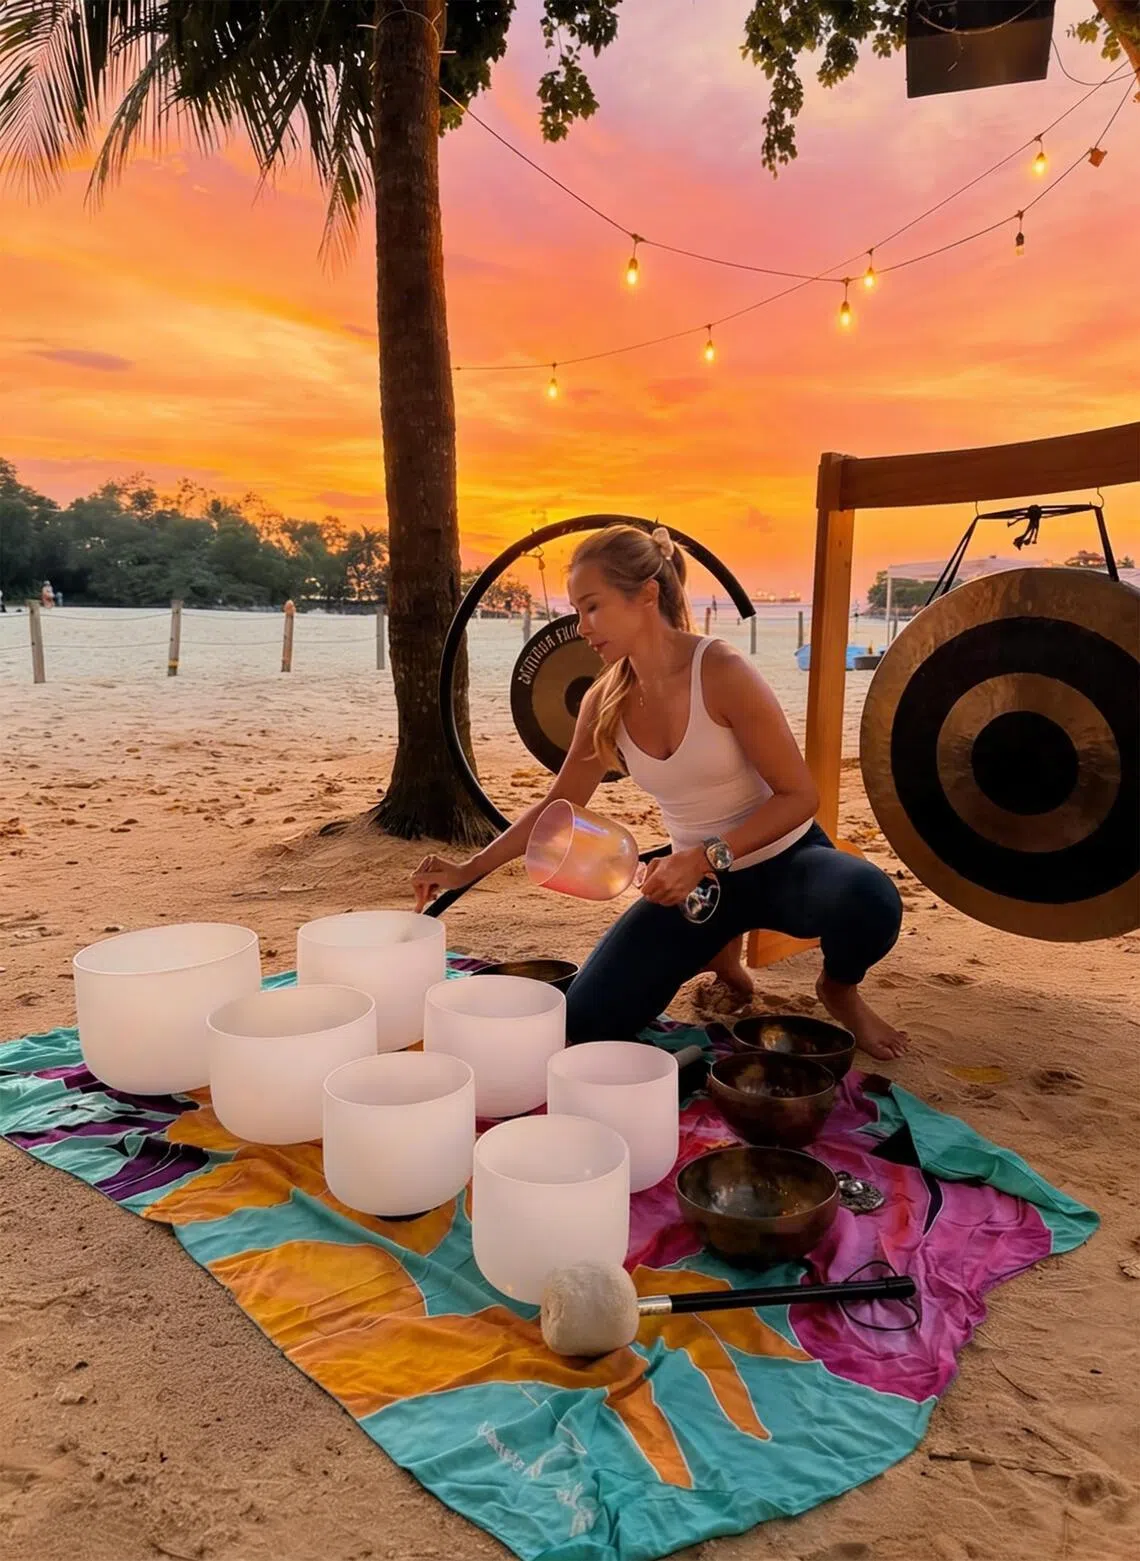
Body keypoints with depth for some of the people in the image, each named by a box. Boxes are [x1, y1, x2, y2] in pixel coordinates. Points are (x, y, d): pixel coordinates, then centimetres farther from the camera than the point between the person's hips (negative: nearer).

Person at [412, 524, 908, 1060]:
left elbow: (798, 796, -21)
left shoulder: (722, 673, -23)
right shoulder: (605, 701, -7)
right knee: (587, 1020, -9)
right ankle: (714, 950, 20)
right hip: (700, 877, 4)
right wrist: (467, 870, 0)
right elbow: (558, 804, 5)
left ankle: (839, 988, 1)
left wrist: (706, 856, -32)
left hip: (783, 860, -4)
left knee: (868, 900, -38)